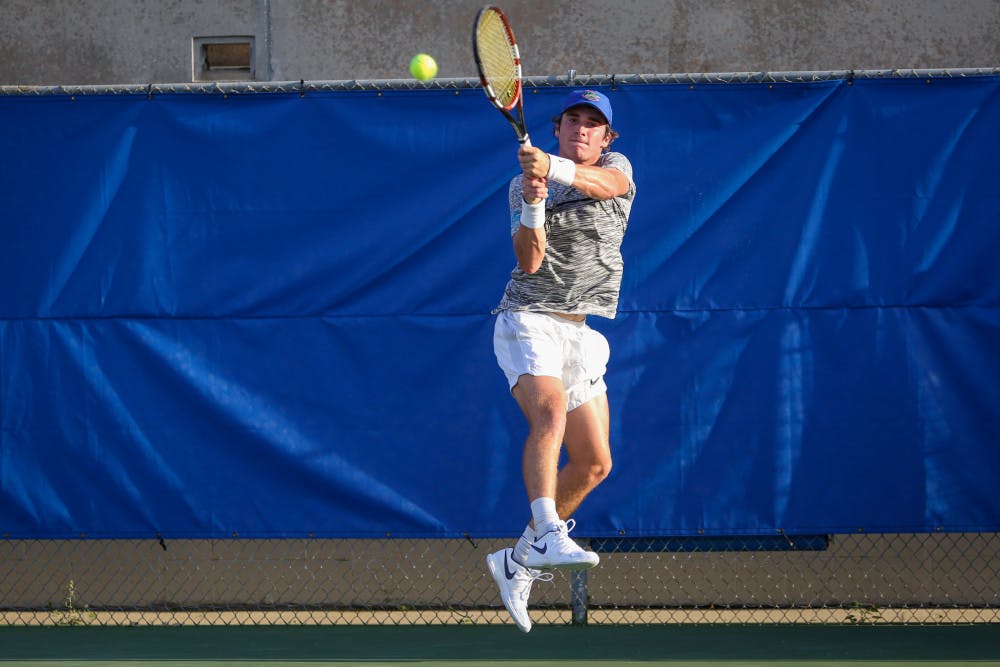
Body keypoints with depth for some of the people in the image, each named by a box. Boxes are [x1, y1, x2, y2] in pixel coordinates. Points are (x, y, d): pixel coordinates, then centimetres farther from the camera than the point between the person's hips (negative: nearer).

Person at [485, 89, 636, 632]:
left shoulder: (616, 166, 5)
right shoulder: (523, 184, 3)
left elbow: (605, 184, -23)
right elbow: (529, 262, -10)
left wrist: (553, 168, -43)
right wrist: (533, 206, -29)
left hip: (584, 336, 4)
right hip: (530, 320, -4)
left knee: (594, 463, 3)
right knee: (551, 411, -33)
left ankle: (517, 562, 18)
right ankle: (549, 538, -43)